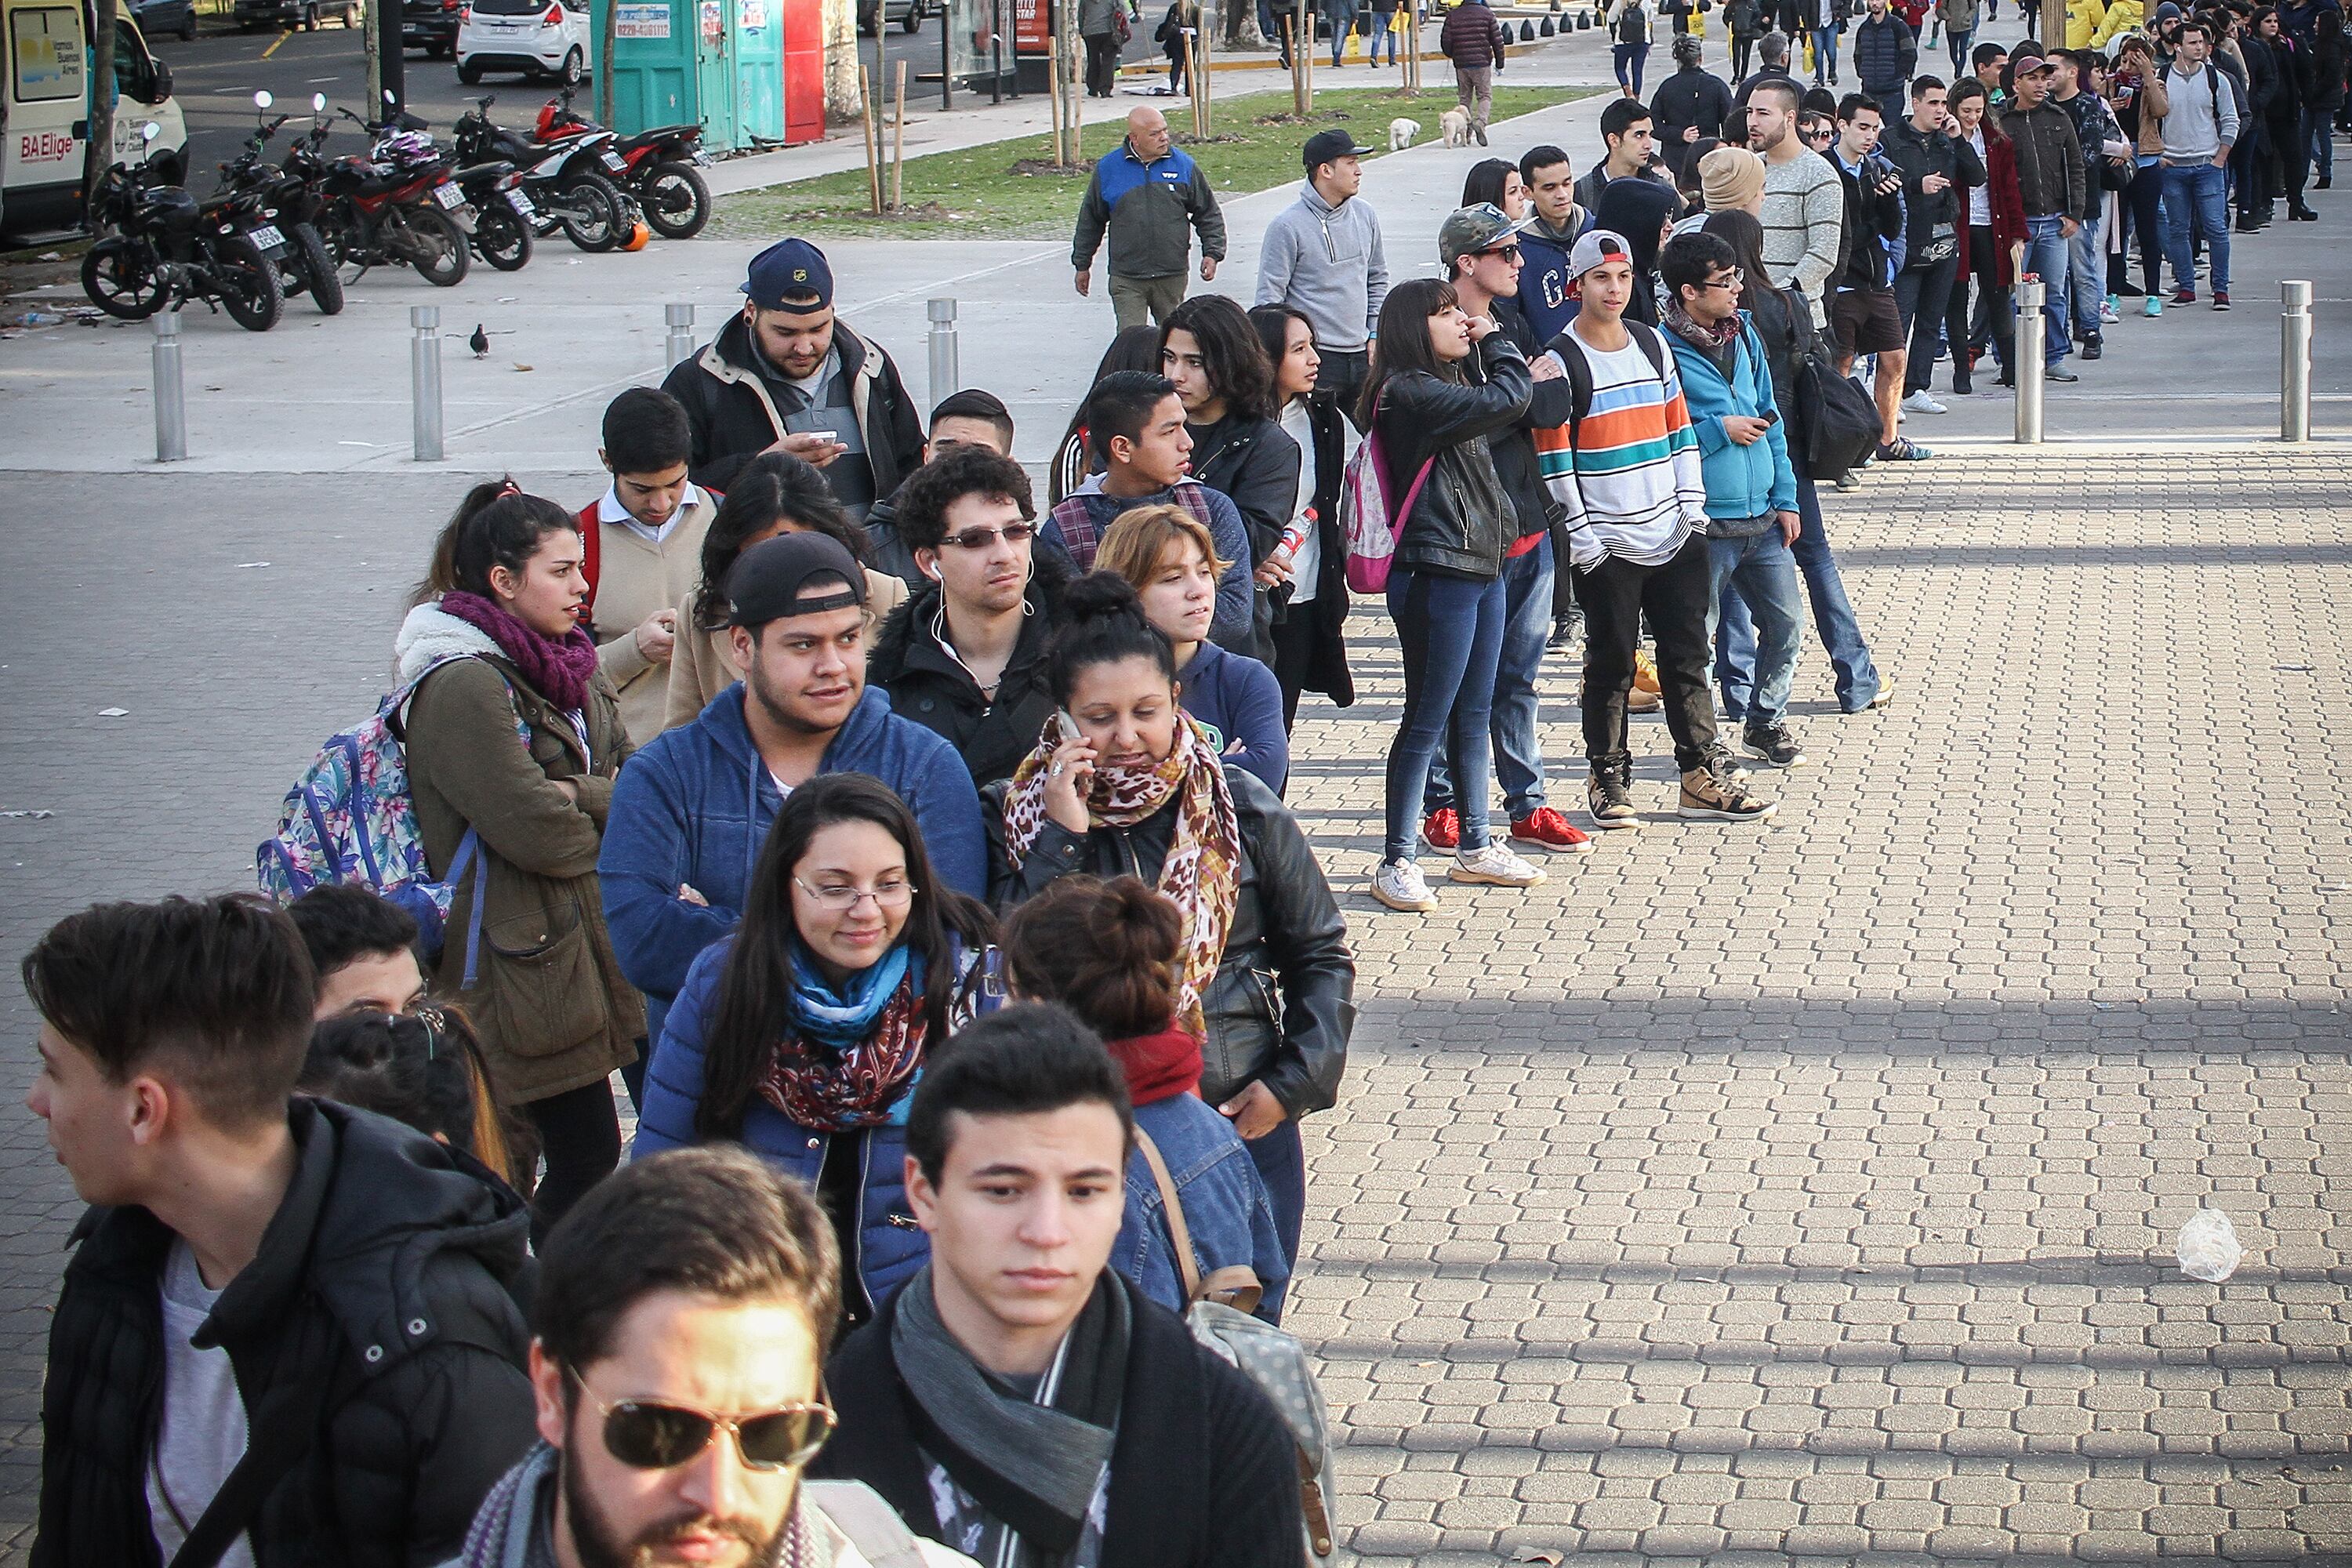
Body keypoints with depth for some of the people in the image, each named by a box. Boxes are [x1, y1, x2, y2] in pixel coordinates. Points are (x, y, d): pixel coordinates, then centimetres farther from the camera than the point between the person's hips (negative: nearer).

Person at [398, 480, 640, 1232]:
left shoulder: (569, 666, 13)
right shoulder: (464, 687, -16)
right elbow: (535, 832, -21)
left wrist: (580, 795, -13)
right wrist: (609, 826, -2)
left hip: (588, 942, 9)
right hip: (524, 962, -9)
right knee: (586, 1157, -7)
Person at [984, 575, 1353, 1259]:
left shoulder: (1241, 807, 1)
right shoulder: (1018, 815, 0)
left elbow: (1321, 955, 10)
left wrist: (1294, 1084, -1)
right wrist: (1061, 839, -16)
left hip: (1243, 1126, 1)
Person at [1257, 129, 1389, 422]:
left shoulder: (1365, 216, 8)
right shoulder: (1288, 225, -11)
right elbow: (1270, 296, -8)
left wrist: (1376, 333, 11)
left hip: (1362, 354, 6)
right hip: (1315, 355, -6)